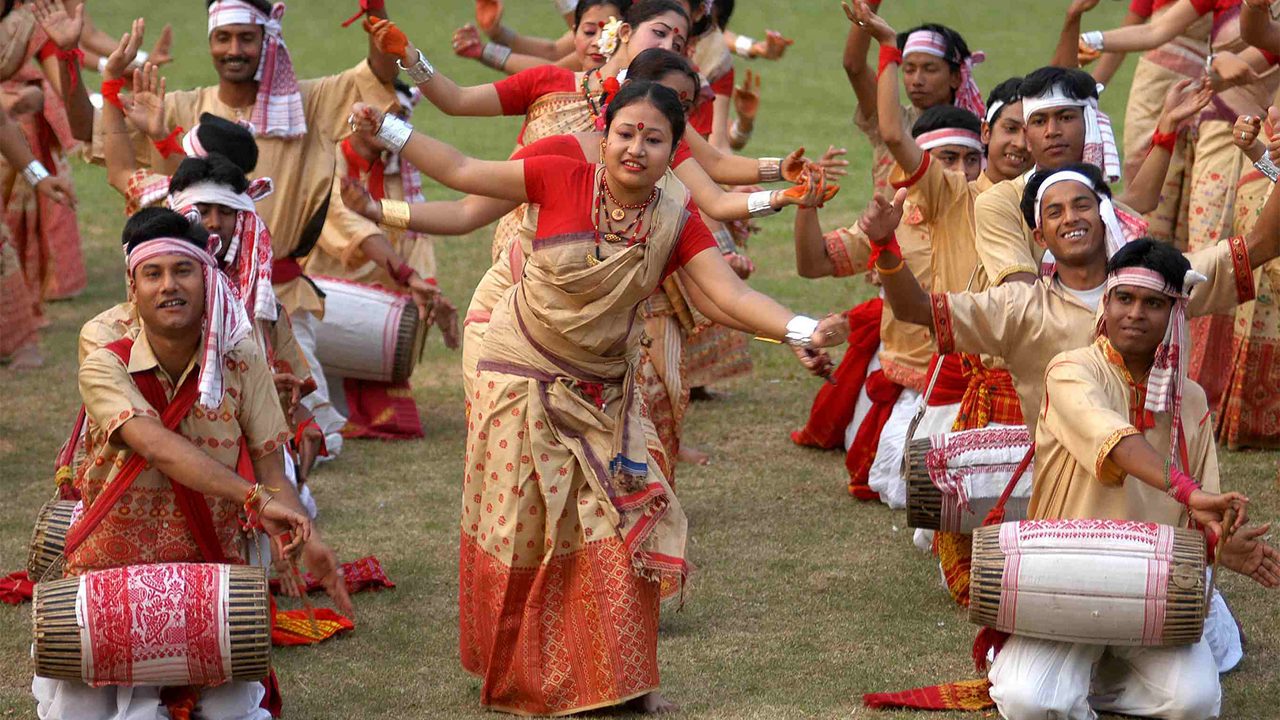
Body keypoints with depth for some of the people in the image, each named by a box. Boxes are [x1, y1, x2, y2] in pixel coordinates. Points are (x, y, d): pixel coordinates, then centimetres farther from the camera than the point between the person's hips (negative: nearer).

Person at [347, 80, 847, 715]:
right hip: (521, 381, -2)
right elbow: (462, 171, -7)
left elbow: (733, 294, -18)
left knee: (619, 532, -2)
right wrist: (389, 131, -11)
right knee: (519, 535, 5)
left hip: (600, 395, 2)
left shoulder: (677, 221, -10)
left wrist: (801, 330, -34)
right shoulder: (563, 181, -15)